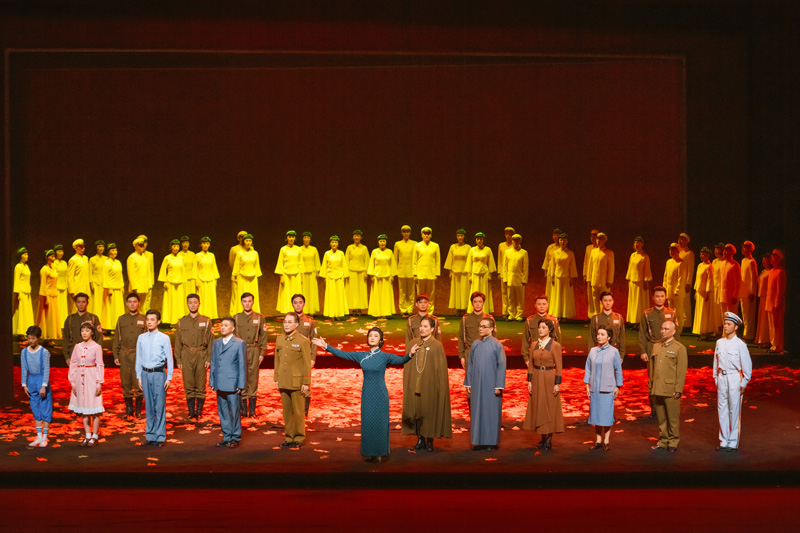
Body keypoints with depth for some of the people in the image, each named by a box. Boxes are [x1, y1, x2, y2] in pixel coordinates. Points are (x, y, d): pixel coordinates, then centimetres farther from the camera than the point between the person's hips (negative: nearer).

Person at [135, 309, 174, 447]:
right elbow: (139, 358, 12)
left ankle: (160, 437, 5)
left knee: (160, 406, -1)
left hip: (158, 373, -3)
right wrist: (139, 376, 9)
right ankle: (150, 436, 17)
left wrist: (169, 378, -4)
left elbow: (169, 359, -1)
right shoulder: (141, 338, 7)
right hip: (145, 374, 3)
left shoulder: (164, 338, -3)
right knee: (149, 406, 10)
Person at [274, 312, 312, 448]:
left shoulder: (303, 341, -8)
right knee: (287, 412, 10)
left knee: (298, 412, 2)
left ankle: (299, 439, 13)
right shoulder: (279, 339, 8)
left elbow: (307, 364, -7)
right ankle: (289, 438, 19)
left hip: (297, 383, -5)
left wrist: (306, 383, -9)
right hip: (283, 383, 5)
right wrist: (276, 379, 12)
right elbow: (277, 360, 14)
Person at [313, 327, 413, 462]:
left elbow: (401, 360, -19)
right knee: (367, 422, 7)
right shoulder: (361, 356, 6)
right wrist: (326, 346, 5)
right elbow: (343, 354, 9)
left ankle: (379, 453, 11)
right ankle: (371, 453, 18)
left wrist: (410, 355, -40)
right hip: (367, 394, 4)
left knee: (379, 422, 0)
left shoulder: (385, 356, -6)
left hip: (380, 395, -4)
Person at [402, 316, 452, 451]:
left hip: (430, 385, -3)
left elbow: (441, 368, -5)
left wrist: (440, 388, -9)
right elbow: (407, 365, 10)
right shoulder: (412, 344, 5)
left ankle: (430, 441, 14)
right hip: (414, 384, 3)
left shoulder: (437, 346, -5)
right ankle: (420, 440, 16)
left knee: (430, 411, 2)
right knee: (416, 410, 6)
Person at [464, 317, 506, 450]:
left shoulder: (497, 345, -7)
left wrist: (499, 386, -11)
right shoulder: (475, 344, 7)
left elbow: (501, 366, -8)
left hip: (491, 385, -4)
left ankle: (492, 441, 9)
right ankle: (480, 440, 15)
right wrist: (468, 384, 8)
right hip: (477, 384, 4)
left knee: (491, 412, 1)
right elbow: (470, 365, 11)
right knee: (477, 411, 7)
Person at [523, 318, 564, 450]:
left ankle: (549, 440, 7)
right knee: (538, 408, 7)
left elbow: (559, 366, -8)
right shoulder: (534, 344, 6)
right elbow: (531, 365, 9)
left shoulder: (555, 345, -8)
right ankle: (543, 438, 16)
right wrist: (529, 381, 3)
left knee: (550, 408, 0)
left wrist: (557, 384, -12)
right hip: (536, 378, 5)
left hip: (549, 379, -5)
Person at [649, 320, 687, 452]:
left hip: (671, 390, -5)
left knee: (673, 418, 2)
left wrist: (678, 390, -11)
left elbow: (681, 371, -6)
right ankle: (663, 441, 18)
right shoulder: (656, 346, 14)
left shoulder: (679, 348, -3)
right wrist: (651, 386, 13)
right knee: (661, 418, 10)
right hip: (657, 390, 5)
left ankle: (673, 442, 12)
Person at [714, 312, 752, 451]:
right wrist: (716, 379, 13)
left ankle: (733, 442, 7)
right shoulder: (719, 343, 7)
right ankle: (724, 441, 16)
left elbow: (747, 365, -5)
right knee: (722, 410, 8)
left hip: (735, 379, -5)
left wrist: (744, 383, -5)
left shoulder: (740, 344, -8)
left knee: (734, 410, -1)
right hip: (722, 378, 5)